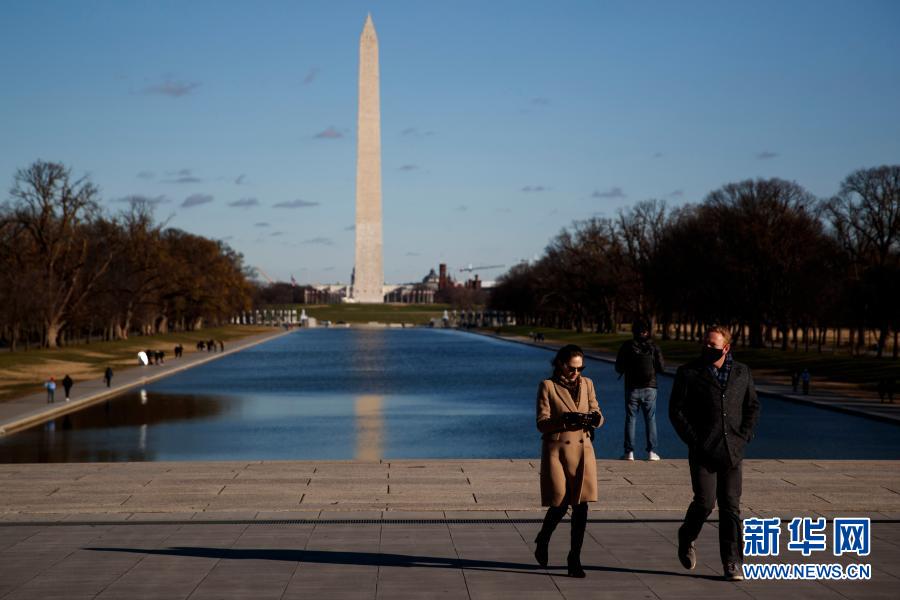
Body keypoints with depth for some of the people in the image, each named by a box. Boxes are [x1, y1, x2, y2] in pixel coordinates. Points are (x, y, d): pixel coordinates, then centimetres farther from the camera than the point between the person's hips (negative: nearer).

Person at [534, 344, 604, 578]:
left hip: (583, 450, 4)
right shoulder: (548, 386, -3)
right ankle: (542, 541, 26)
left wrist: (595, 418, -15)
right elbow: (542, 423, -8)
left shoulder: (587, 384, 10)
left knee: (581, 506, -2)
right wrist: (565, 419, -24)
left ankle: (575, 559, 8)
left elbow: (598, 415, 9)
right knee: (559, 505, -4)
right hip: (557, 451, -4)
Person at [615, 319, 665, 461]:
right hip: (650, 388, 0)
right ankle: (651, 452, 6)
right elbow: (661, 368, -3)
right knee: (650, 419, 8)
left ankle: (629, 452, 4)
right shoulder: (653, 347, -4)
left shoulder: (626, 346, -6)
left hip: (632, 389, 0)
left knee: (630, 419, 7)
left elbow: (618, 368, -2)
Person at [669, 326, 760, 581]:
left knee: (731, 506, 2)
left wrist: (744, 436, 3)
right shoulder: (688, 373, 0)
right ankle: (686, 538, 19)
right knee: (705, 502, -10)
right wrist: (693, 440, -8)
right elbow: (676, 410, -1)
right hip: (703, 451, -3)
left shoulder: (741, 372, 10)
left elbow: (753, 406, 17)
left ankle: (731, 563, 7)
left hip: (731, 451, 3)